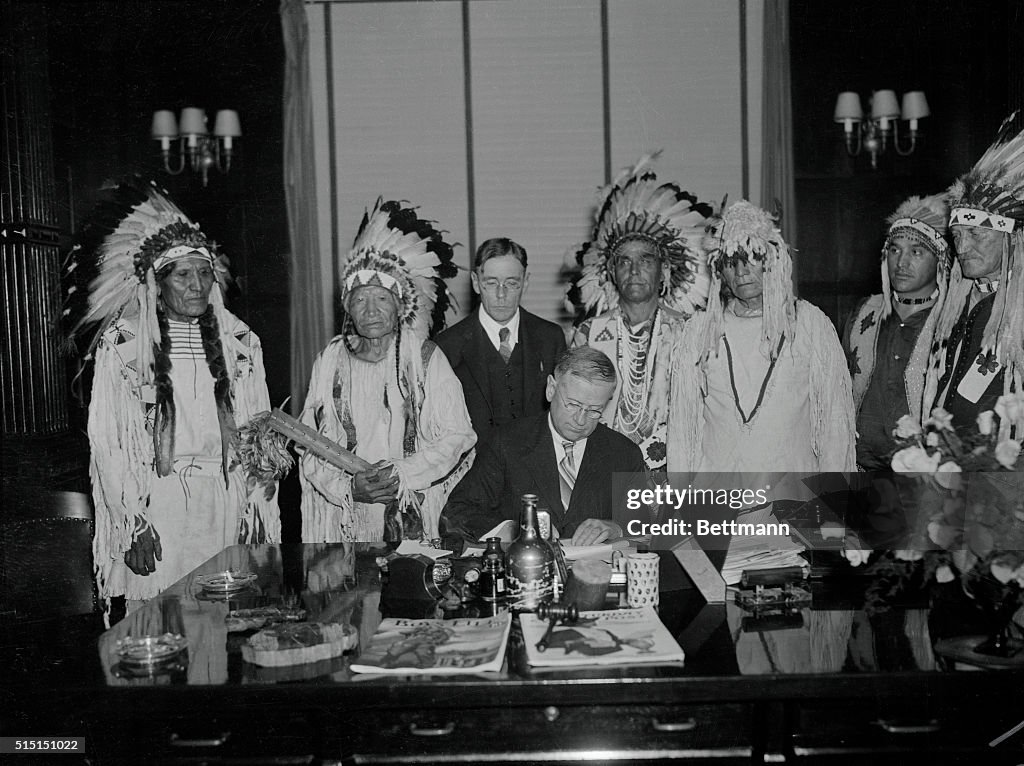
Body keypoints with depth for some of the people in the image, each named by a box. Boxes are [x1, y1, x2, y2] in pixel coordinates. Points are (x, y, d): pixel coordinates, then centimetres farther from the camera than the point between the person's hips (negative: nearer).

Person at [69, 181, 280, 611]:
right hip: (156, 504, -2)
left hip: (227, 504, 3)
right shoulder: (122, 345, -1)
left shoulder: (239, 341, 8)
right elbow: (106, 440, -3)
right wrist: (133, 522, -9)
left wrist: (257, 506, 4)